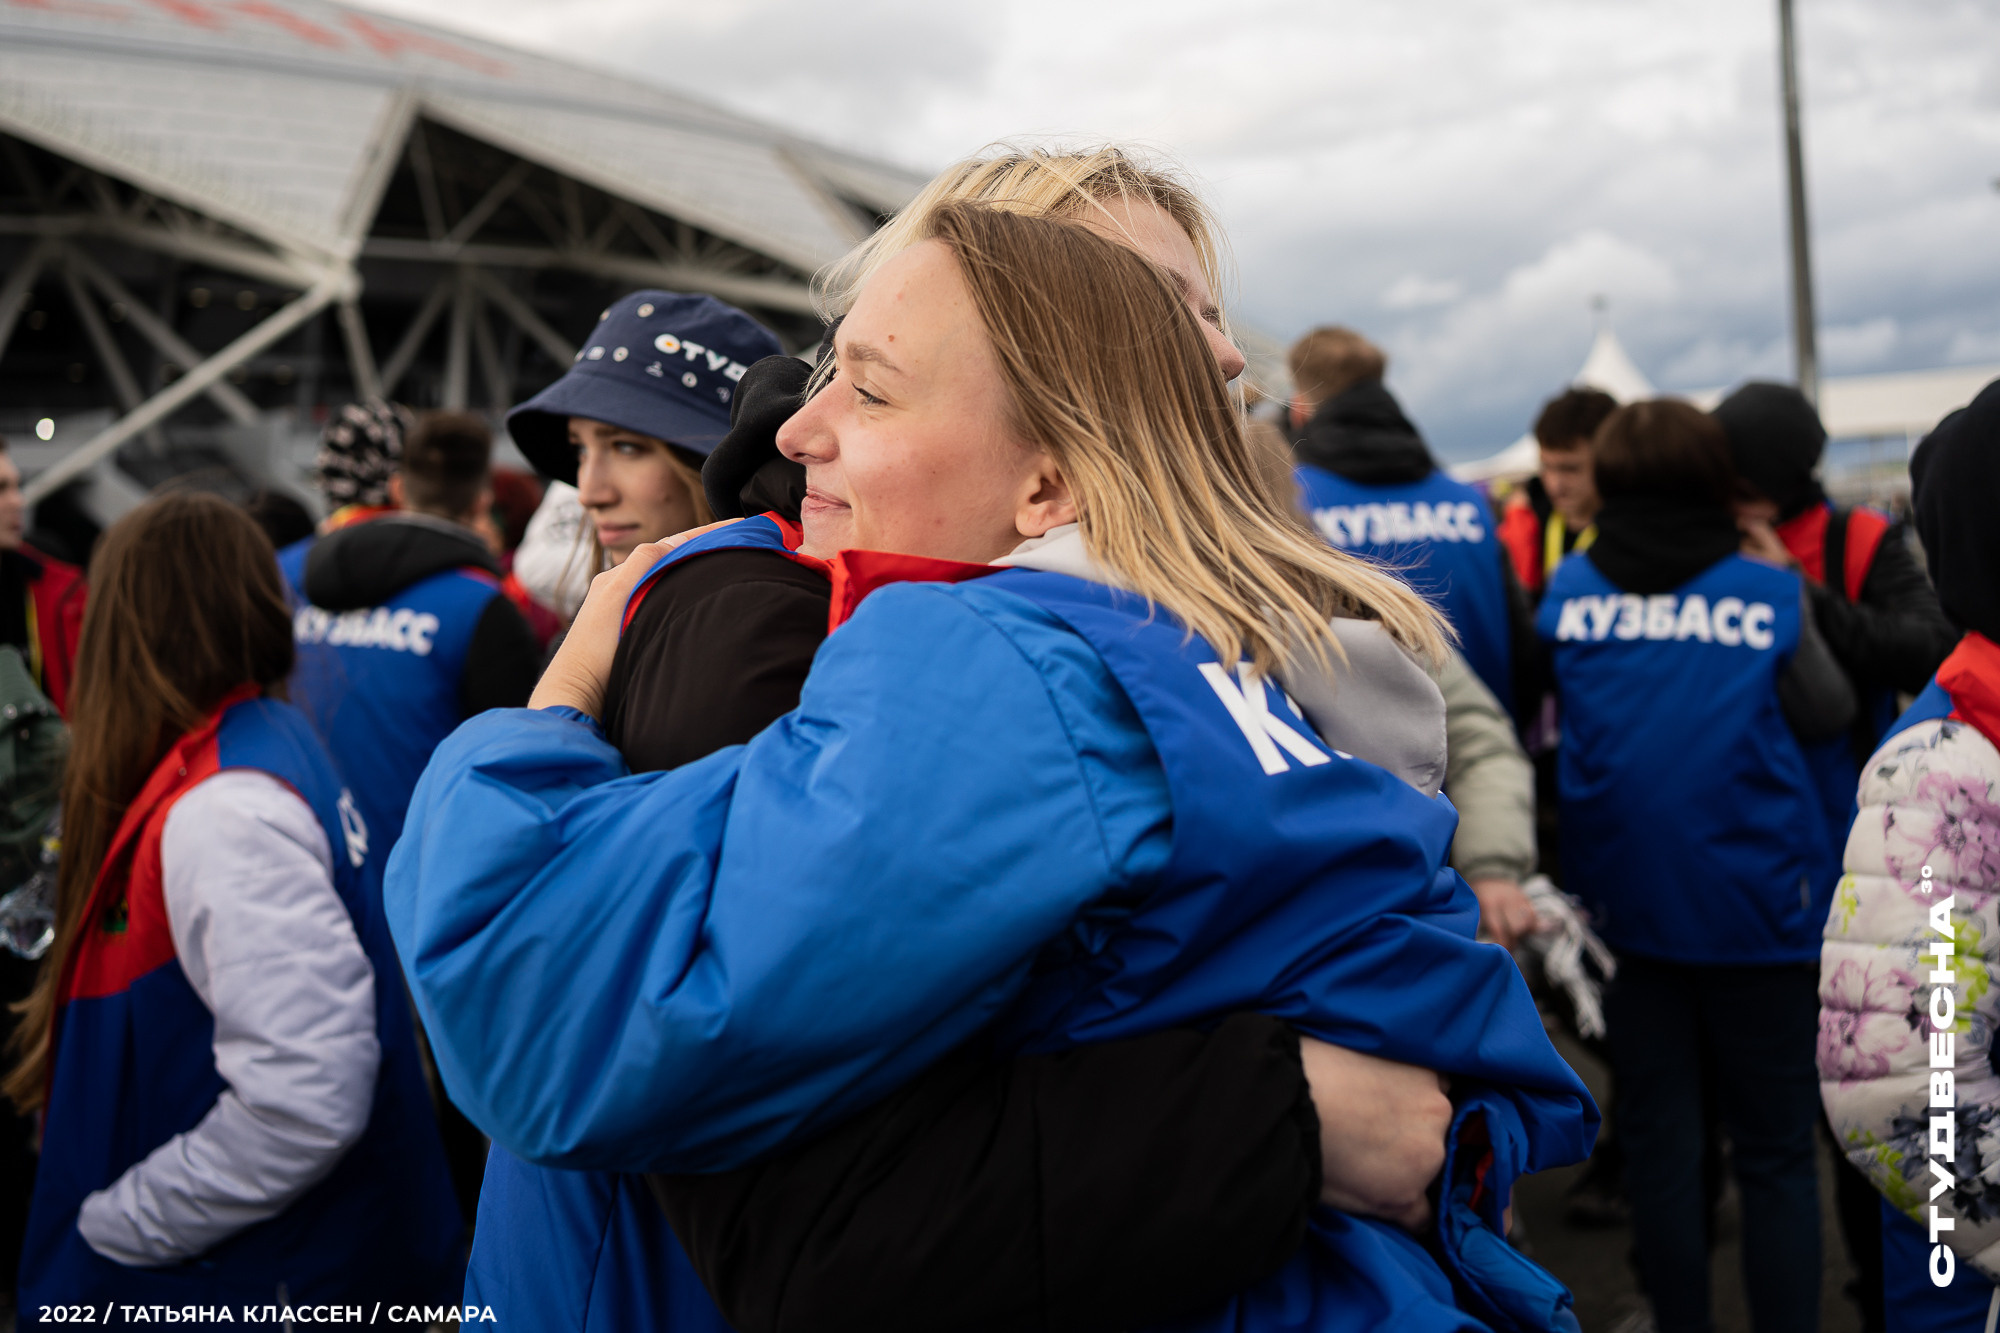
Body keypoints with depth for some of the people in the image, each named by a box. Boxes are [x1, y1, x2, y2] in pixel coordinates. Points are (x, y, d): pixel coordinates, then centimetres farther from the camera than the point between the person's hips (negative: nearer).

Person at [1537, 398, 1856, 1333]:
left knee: (1659, 1147, 14)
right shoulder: (1768, 594, -8)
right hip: (1760, 905, -2)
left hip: (1628, 906, 2)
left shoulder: (1567, 590, -4)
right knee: (1775, 1153, 11)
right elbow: (1829, 714, 2)